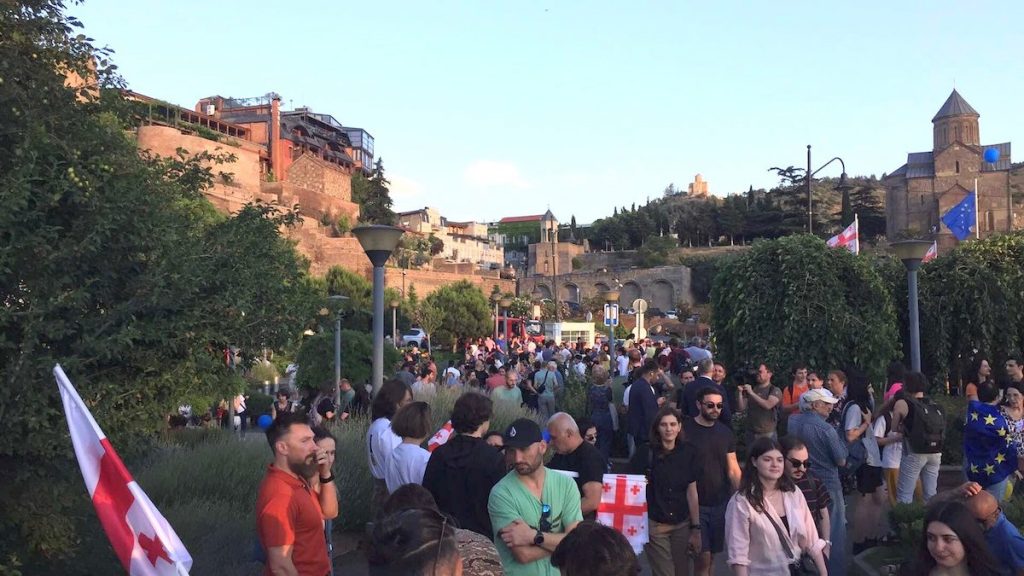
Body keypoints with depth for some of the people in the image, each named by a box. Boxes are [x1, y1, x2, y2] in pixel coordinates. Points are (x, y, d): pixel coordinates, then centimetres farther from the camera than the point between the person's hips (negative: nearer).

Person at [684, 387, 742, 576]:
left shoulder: (726, 432, 5)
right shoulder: (685, 429, -10)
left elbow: (733, 469, 8)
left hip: (721, 503, 5)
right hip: (695, 503, -4)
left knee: (712, 554, 13)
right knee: (703, 556, -6)